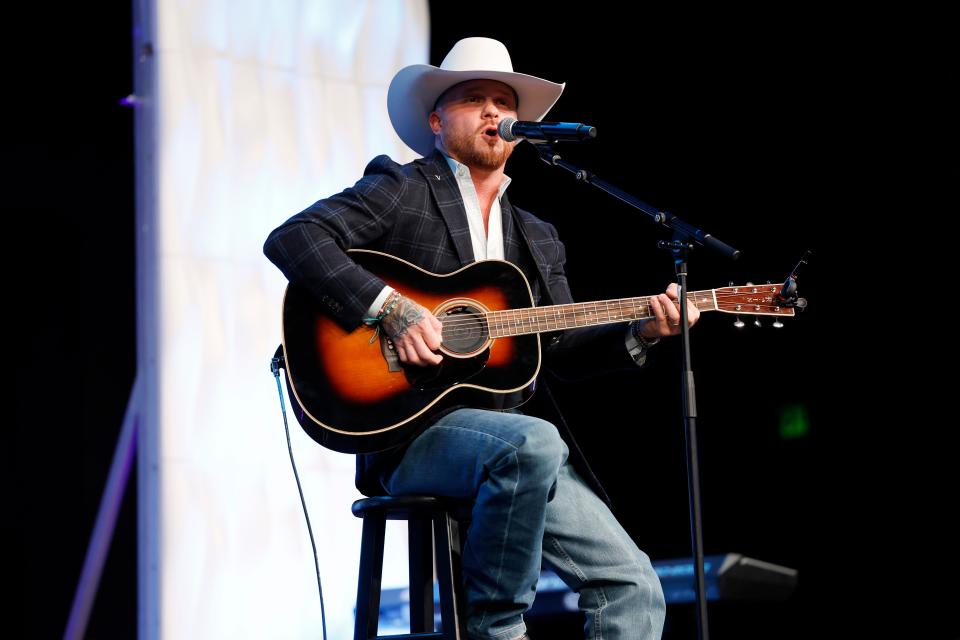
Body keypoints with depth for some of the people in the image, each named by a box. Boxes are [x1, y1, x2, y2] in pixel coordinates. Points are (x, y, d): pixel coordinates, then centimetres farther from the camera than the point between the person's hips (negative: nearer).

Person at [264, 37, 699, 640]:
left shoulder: (537, 239, 23)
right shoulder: (402, 189, 4)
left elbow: (560, 346, 18)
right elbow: (293, 239, -10)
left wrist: (639, 332, 0)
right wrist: (391, 308, -20)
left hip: (522, 448, 6)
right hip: (409, 430, -6)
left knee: (633, 586, -8)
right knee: (533, 441, -37)